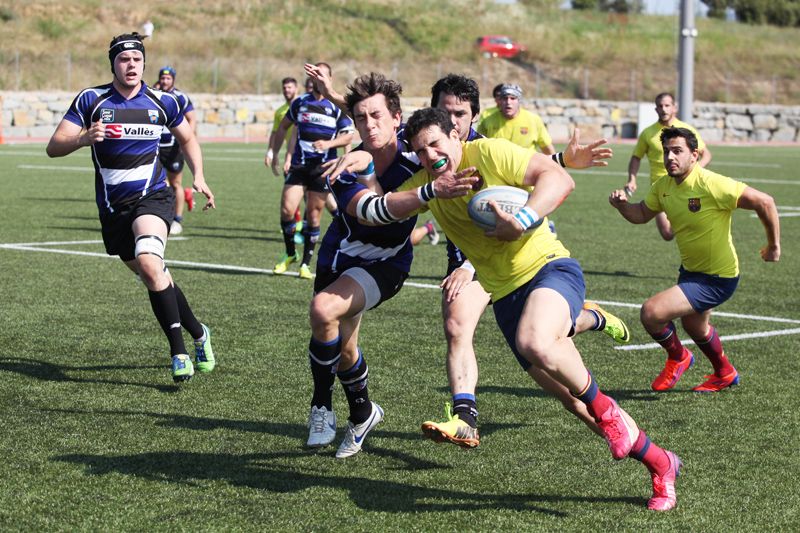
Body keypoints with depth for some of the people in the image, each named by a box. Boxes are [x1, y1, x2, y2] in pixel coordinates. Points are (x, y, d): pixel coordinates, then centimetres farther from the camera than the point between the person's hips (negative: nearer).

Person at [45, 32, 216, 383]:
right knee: (153, 276, 8)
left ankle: (179, 353, -24)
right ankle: (198, 334, 29)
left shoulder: (162, 102, 1)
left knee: (149, 263, -28)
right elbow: (54, 147, -7)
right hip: (112, 206, 3)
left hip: (152, 197, -2)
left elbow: (188, 140, 19)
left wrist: (199, 177, 3)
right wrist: (83, 138, -28)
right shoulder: (90, 100, -3)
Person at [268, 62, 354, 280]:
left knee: (313, 214, 1)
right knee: (287, 209, -10)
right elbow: (283, 127, 19)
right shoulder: (300, 102, 8)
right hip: (299, 164, 2)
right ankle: (290, 254, 12)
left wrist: (328, 143, -20)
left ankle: (306, 263, 13)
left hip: (323, 167, -2)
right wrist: (274, 154, 13)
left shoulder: (337, 107, -1)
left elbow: (348, 136, -3)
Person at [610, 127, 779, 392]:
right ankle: (725, 374, 60)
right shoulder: (663, 186, -7)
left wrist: (774, 245, -17)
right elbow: (642, 214, 9)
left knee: (651, 312, -20)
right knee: (694, 326, 32)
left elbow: (764, 202, -27)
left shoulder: (711, 184, -30)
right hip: (690, 270, 9)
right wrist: (622, 204, -13)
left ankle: (677, 357, 11)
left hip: (716, 278, -9)